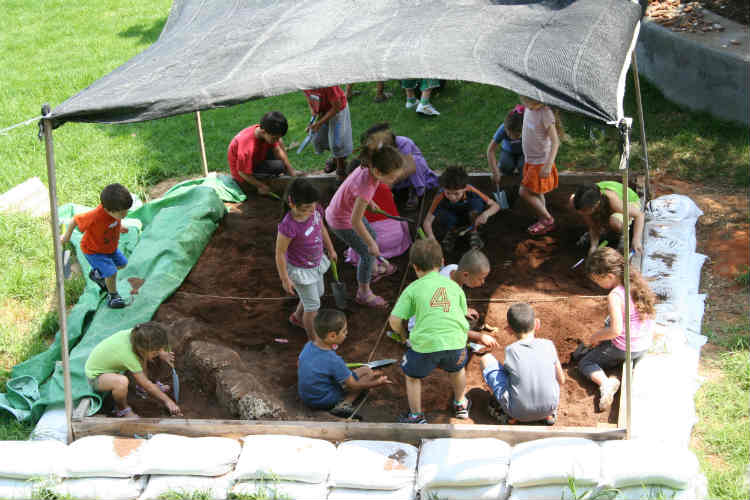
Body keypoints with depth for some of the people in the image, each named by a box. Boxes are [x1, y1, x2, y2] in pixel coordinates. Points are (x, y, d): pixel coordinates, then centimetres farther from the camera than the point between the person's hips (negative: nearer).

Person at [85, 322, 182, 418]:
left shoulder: (136, 334, -20)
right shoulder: (129, 355, -38)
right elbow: (146, 385, -25)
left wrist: (161, 354, -7)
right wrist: (167, 401, -20)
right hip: (95, 375, -8)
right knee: (122, 382, -36)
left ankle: (141, 387, 23)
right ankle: (122, 410, -8)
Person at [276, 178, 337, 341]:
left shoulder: (315, 210, -19)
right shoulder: (289, 226, -38)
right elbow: (280, 253, -24)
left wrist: (330, 250, 17)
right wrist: (285, 279, -15)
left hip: (316, 263, 7)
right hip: (300, 270, -7)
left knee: (318, 292, 30)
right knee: (313, 306, 9)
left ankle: (297, 317, 58)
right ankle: (314, 340, 34)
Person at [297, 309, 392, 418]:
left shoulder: (308, 346, -10)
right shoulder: (334, 361, -29)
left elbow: (299, 365, 11)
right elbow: (353, 386, -17)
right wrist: (377, 383, -3)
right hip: (325, 402, -7)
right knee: (367, 371, -4)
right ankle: (342, 405, -12)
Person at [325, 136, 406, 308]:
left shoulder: (369, 167, -19)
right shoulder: (366, 187, -41)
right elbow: (355, 221, -31)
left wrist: (368, 201, 23)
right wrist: (371, 244, -17)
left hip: (340, 208, 8)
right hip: (342, 222, -8)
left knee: (372, 236, 28)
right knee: (368, 253, 9)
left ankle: (373, 268, 57)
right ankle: (363, 293, 31)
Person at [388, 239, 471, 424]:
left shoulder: (413, 289, 4)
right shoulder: (454, 285, 13)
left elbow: (394, 321, 0)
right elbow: (463, 314, 18)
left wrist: (404, 334, 20)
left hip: (425, 345, -3)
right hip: (455, 342, 3)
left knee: (412, 375, 25)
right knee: (457, 367, 35)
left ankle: (416, 416, 31)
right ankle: (461, 405, 51)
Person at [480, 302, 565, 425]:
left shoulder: (510, 351, -10)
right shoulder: (548, 345, -5)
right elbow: (561, 380, 5)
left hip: (519, 412, -3)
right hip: (549, 408, 3)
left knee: (486, 358, 7)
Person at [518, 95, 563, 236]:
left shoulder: (545, 113, -25)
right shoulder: (528, 109, -2)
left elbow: (555, 141, -25)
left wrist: (548, 165, -31)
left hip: (541, 162, -7)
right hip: (530, 160, 7)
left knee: (524, 192, -6)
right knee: (536, 193, 15)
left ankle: (548, 219, 7)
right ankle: (543, 220, 28)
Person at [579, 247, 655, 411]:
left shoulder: (615, 296, -25)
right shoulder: (637, 282, -1)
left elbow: (616, 330, -27)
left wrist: (596, 337, -8)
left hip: (625, 348, -8)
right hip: (645, 345, 8)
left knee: (584, 363, 8)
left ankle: (605, 382, -20)